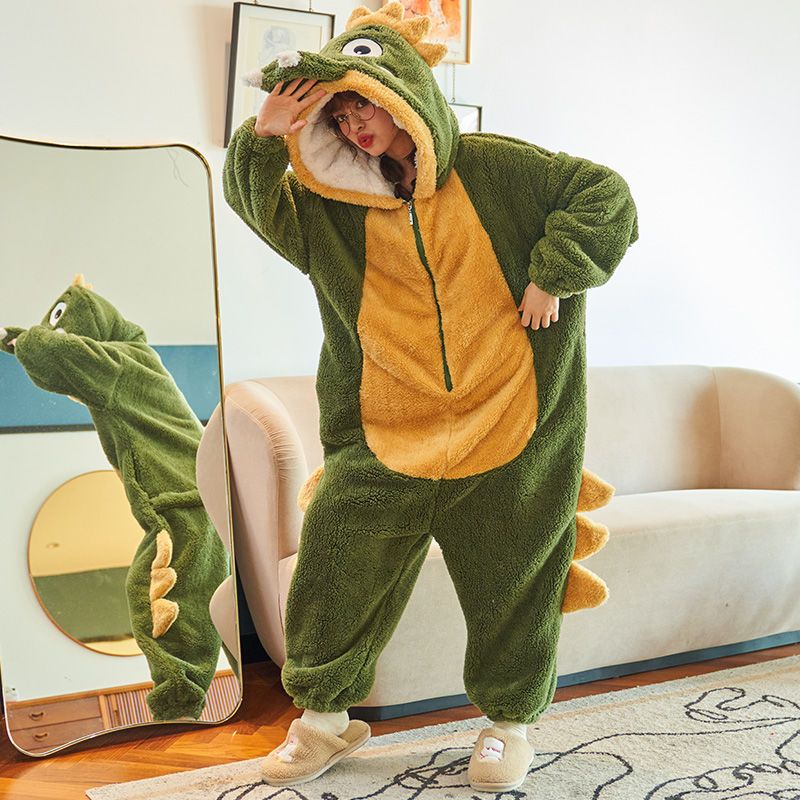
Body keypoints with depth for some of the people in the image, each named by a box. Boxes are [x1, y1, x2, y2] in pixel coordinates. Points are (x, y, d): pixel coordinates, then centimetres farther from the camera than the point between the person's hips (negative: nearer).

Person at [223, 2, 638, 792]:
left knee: (514, 586, 9)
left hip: (508, 433, -2)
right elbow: (259, 205, 0)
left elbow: (607, 197, -2)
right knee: (333, 579, 3)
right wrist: (264, 139, -16)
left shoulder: (495, 168, -3)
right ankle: (324, 718, 26)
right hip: (380, 441, 2)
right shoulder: (332, 205, 6)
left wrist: (552, 275, -13)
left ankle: (510, 721, 33)